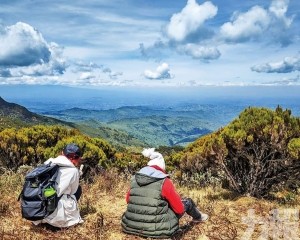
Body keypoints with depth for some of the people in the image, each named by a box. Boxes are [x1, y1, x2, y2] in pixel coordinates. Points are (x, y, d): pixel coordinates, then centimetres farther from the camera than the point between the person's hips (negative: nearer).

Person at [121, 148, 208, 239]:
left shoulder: (135, 178, -2)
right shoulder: (164, 182, -16)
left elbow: (128, 200, 13)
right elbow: (180, 210, -10)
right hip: (158, 230, -5)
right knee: (187, 201, 16)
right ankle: (198, 217, 47)